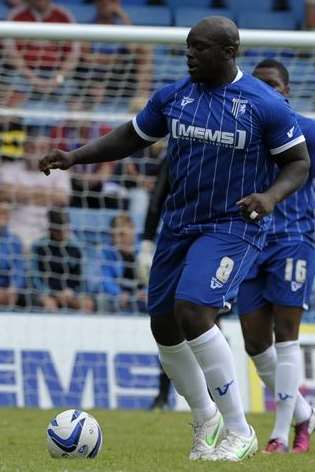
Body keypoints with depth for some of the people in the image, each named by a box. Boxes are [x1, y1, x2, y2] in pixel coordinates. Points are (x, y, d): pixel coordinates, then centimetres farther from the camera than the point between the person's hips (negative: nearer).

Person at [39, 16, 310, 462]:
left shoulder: (266, 105, -11)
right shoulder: (172, 97, 2)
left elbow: (299, 163, -4)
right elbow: (130, 137, 15)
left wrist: (271, 195, -24)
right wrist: (74, 157, 3)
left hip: (233, 228, -6)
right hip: (179, 224, 6)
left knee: (193, 312, -25)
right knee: (164, 326, 9)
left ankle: (239, 432, -15)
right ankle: (205, 420, 34)